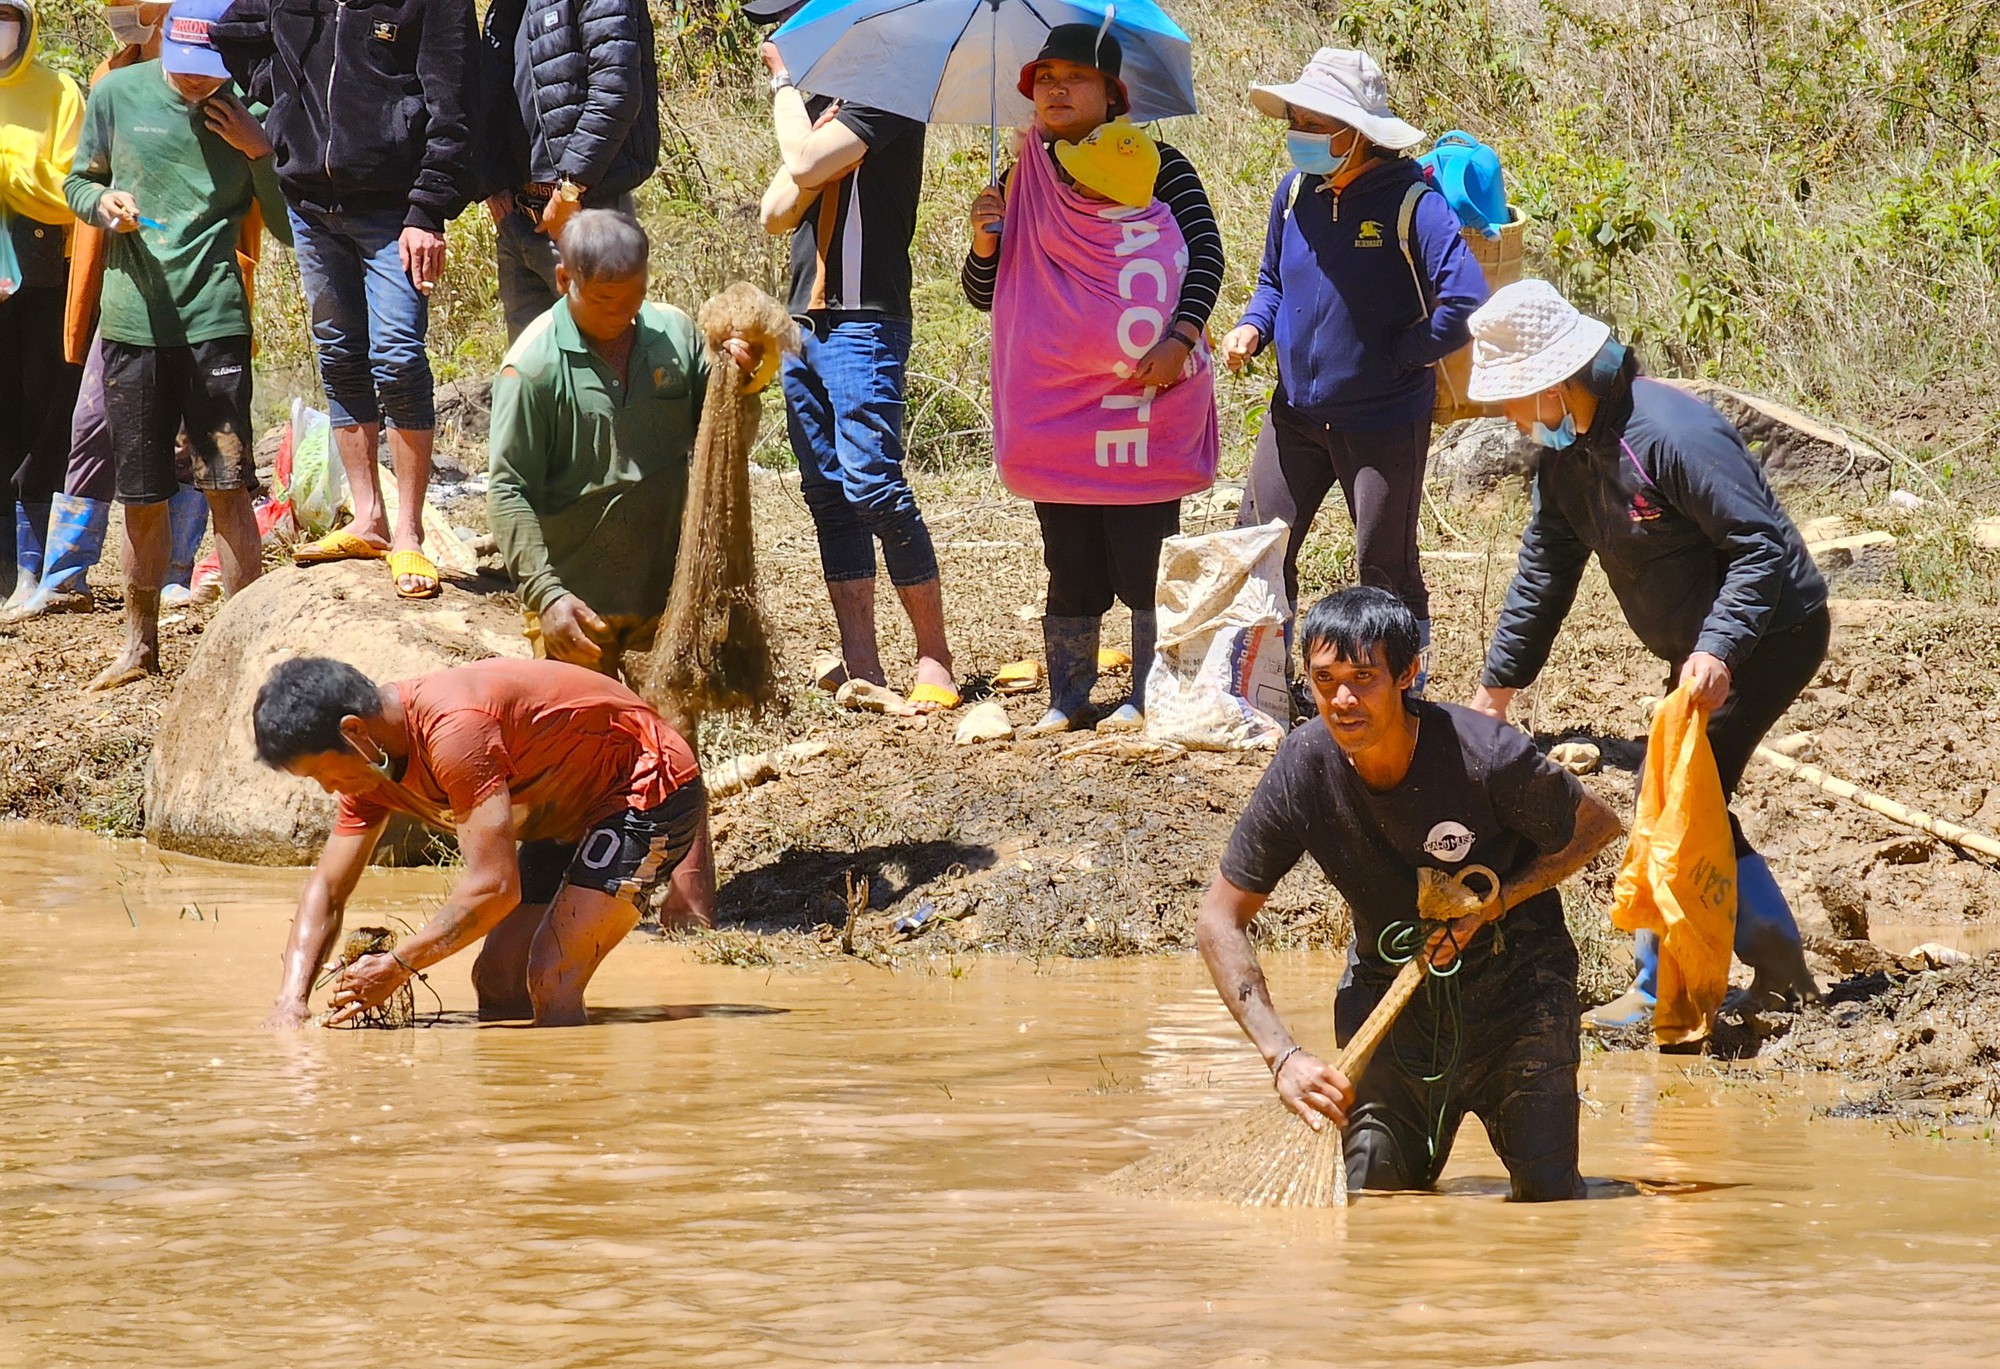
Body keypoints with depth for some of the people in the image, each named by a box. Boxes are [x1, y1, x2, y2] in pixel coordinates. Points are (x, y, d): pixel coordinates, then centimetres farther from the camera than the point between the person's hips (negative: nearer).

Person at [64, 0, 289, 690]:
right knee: (141, 497, 10)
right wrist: (103, 201, -7)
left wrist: (260, 154, -11)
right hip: (132, 318, 2)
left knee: (227, 486, -8)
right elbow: (77, 181, 15)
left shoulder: (250, 113, 0)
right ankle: (139, 645, 24)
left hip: (214, 320, -2)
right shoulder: (117, 95, 4)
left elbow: (289, 225, 4)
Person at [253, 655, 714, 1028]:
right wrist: (290, 998, -15)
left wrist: (396, 965, -28)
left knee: (550, 984, -21)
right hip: (570, 816, 10)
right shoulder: (370, 758, -4)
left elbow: (495, 886, -36)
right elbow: (327, 888, 0)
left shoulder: (455, 728, -34)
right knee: (498, 982, 6)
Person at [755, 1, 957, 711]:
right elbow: (777, 213, 13)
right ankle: (860, 665, 5)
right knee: (828, 493, 5)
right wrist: (803, 180, -8)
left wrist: (785, 82, -7)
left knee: (872, 484, -14)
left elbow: (807, 163, -22)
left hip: (862, 321, -9)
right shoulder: (819, 99, 18)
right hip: (807, 324, 9)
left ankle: (934, 659, -10)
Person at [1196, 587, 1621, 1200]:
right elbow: (1220, 921, -12)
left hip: (1514, 981, -2)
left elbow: (1596, 827, -6)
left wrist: (1495, 903, -21)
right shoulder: (1302, 767, -19)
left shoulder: (1487, 757, -27)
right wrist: (1283, 1056, -23)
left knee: (1547, 1195, -8)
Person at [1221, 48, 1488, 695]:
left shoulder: (1410, 202, -18)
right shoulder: (1295, 192, 1)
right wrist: (1254, 327, -2)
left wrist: (1394, 359, -16)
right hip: (1296, 414, 6)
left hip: (1383, 422, -6)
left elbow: (1466, 302, -25)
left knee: (1386, 569, 4)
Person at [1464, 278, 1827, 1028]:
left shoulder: (1671, 434, -28)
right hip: (1702, 647, 10)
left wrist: (1717, 649, -39)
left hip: (1772, 632, -10)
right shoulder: (1564, 452, 2)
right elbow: (1544, 572, 11)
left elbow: (1761, 545, -29)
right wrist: (1497, 687, 13)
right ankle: (1778, 963, 18)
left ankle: (1661, 994, -1)